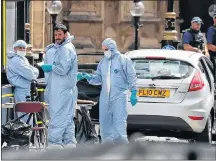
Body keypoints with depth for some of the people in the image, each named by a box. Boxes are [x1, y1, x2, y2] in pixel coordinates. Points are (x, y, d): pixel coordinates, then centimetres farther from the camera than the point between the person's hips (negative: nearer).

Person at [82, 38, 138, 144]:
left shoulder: (123, 60, 1)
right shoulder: (103, 62, 16)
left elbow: (131, 77, -1)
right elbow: (99, 78, 18)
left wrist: (133, 93, -6)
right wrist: (90, 77, -1)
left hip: (119, 96, -6)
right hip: (105, 96, 6)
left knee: (119, 121, -13)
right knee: (105, 122, 7)